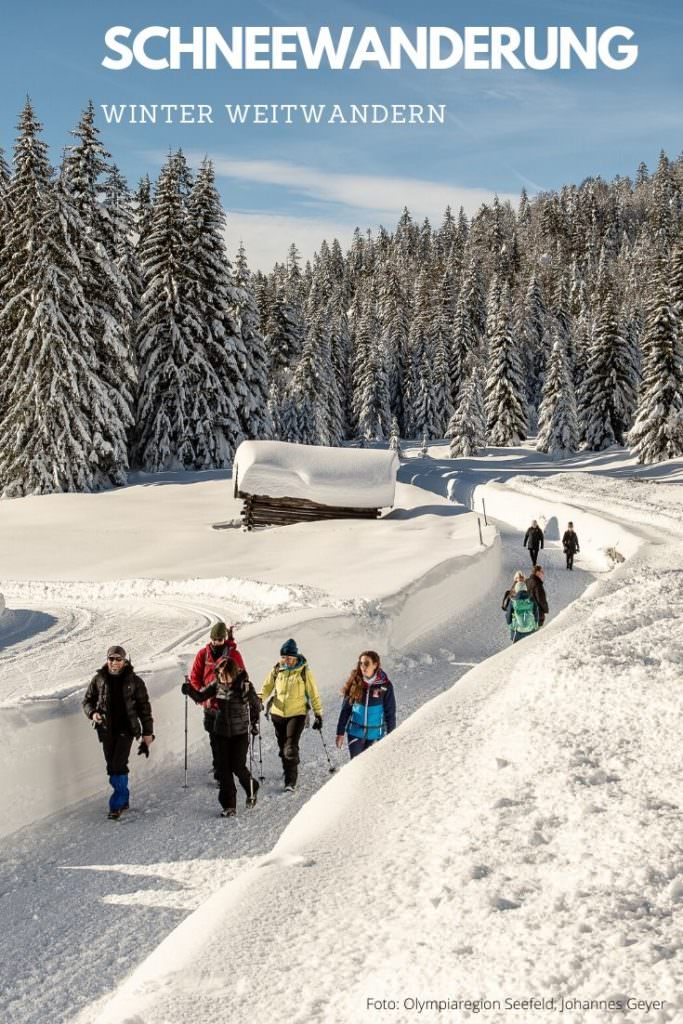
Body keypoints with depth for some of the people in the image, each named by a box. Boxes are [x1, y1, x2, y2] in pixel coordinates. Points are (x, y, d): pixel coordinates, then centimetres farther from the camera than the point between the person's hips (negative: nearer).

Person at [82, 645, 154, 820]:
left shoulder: (134, 681, -2)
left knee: (118, 765, -12)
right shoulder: (99, 679, 3)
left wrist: (148, 732, 2)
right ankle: (124, 799, 24)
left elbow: (144, 707, 3)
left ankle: (117, 804, -5)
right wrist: (93, 713, -10)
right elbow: (88, 700, 13)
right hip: (106, 729, 3)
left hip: (126, 729, -3)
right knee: (111, 766, 8)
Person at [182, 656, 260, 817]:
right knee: (223, 769, 2)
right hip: (221, 733, 4)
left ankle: (252, 790, 29)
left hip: (240, 733, -4)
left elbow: (256, 706, -4)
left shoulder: (244, 686, -13)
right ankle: (229, 806, 11)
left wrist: (253, 723, -10)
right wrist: (190, 690, -16)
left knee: (237, 767, -2)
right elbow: (201, 696, 2)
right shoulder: (217, 685, -2)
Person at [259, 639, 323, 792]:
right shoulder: (276, 670, 1)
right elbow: (267, 687, 10)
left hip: (297, 714, -4)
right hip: (278, 714, 4)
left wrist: (318, 714, -1)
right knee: (282, 747, 14)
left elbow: (313, 694, -1)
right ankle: (289, 771, 36)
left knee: (291, 747, -13)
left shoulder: (304, 671, -8)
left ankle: (290, 781, -8)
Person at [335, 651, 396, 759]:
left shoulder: (385, 686, -8)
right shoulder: (355, 683, -4)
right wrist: (340, 732, 3)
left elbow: (390, 713, -3)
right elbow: (346, 709, 3)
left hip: (375, 734, -1)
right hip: (355, 732, 1)